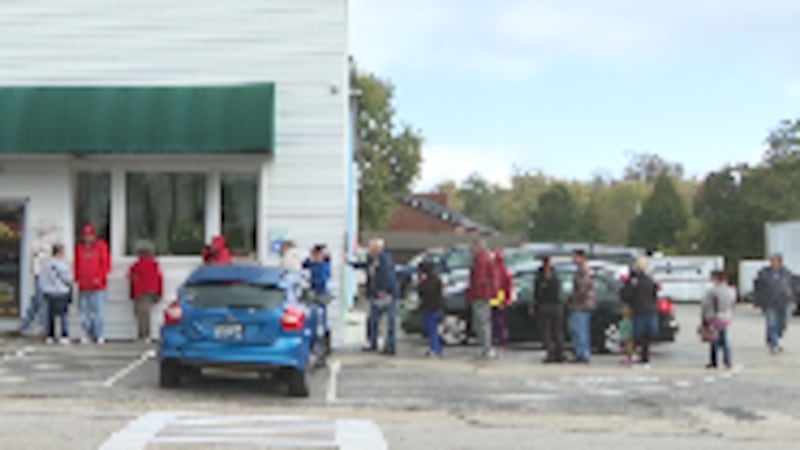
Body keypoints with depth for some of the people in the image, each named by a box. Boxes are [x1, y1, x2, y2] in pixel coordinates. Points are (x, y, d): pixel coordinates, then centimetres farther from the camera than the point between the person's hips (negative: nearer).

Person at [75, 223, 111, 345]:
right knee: (85, 313, 4)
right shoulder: (80, 248, 11)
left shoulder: (101, 246, 0)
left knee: (98, 312, -8)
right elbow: (77, 265, 17)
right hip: (84, 287, 4)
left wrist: (100, 277, -13)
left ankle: (100, 336, 1)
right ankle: (89, 334, 16)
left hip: (98, 287, -4)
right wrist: (78, 278, 3)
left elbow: (106, 264, -3)